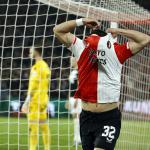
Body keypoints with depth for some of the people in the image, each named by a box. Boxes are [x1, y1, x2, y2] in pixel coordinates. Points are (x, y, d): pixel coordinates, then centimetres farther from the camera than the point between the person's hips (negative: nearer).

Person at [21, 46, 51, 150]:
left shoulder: (37, 67, -12)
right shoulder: (46, 66, 15)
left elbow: (33, 86, -16)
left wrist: (27, 102, -16)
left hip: (35, 100, -9)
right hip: (44, 99, 9)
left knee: (33, 126, -9)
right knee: (44, 126, 9)